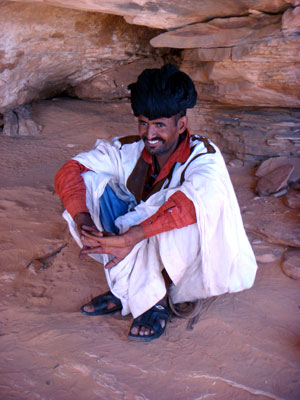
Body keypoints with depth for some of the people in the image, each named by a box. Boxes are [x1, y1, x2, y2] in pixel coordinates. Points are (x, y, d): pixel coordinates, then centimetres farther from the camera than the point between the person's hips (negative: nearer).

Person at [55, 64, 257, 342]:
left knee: (179, 211, -38)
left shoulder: (204, 157, -23)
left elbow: (194, 201, -44)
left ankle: (155, 298, -15)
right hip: (140, 252, 4)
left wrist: (131, 237, -50)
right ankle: (127, 287, -10)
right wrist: (84, 222, -32)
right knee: (91, 181, -14)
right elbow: (70, 171, -14)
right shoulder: (128, 150, -10)